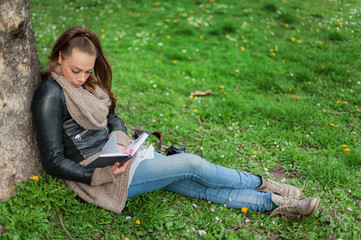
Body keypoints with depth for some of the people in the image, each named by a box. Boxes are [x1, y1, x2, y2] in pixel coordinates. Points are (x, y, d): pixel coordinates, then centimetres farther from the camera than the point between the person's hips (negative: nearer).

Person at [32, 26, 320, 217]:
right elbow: (54, 162, -18)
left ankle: (274, 203, 6)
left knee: (199, 186, -1)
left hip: (121, 156, 8)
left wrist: (120, 143, -10)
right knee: (191, 164, -13)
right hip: (98, 172, -8)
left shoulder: (86, 83, 8)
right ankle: (262, 184, 8)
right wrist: (101, 175, -24)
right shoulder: (51, 95, -17)